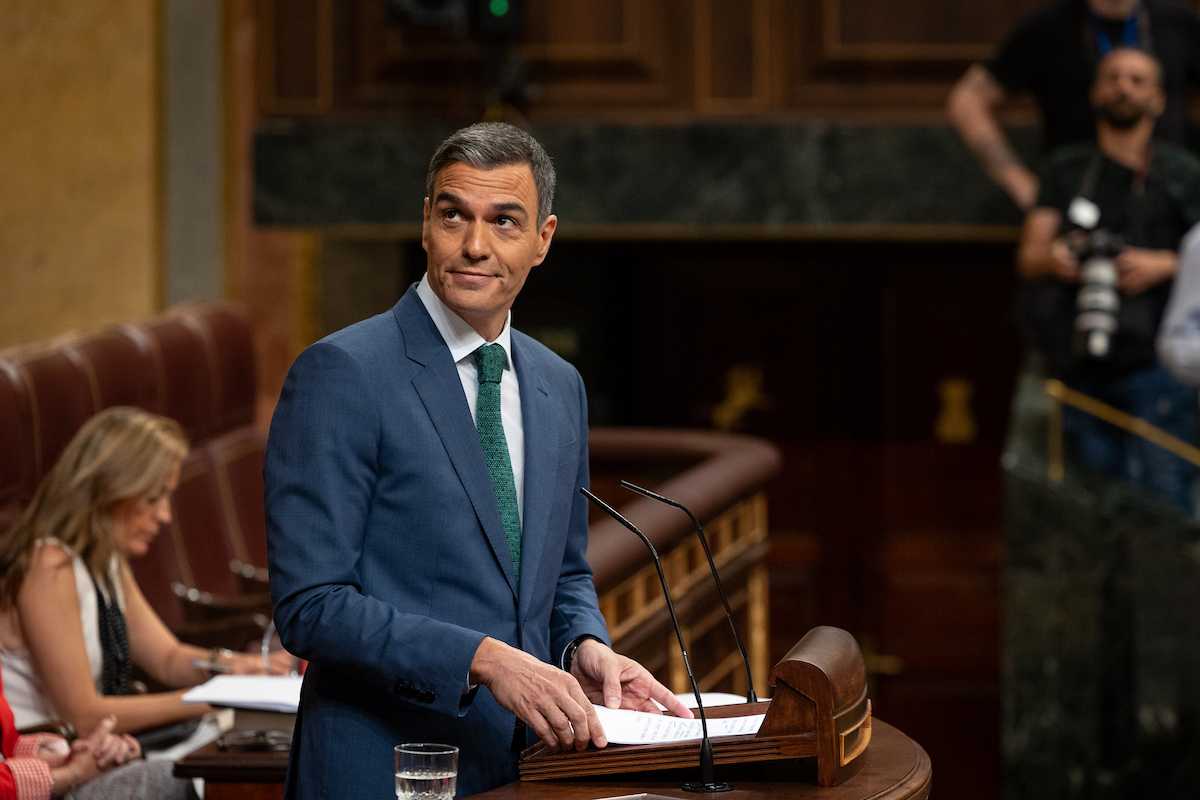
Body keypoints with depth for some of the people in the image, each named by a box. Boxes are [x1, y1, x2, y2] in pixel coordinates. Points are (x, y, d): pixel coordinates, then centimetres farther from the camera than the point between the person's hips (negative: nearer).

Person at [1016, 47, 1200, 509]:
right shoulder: (1067, 172, 16)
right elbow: (1028, 258, 6)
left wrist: (1162, 266, -16)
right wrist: (1054, 258, -17)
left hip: (1155, 370, -3)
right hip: (1085, 375, 3)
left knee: (1163, 504, -13)